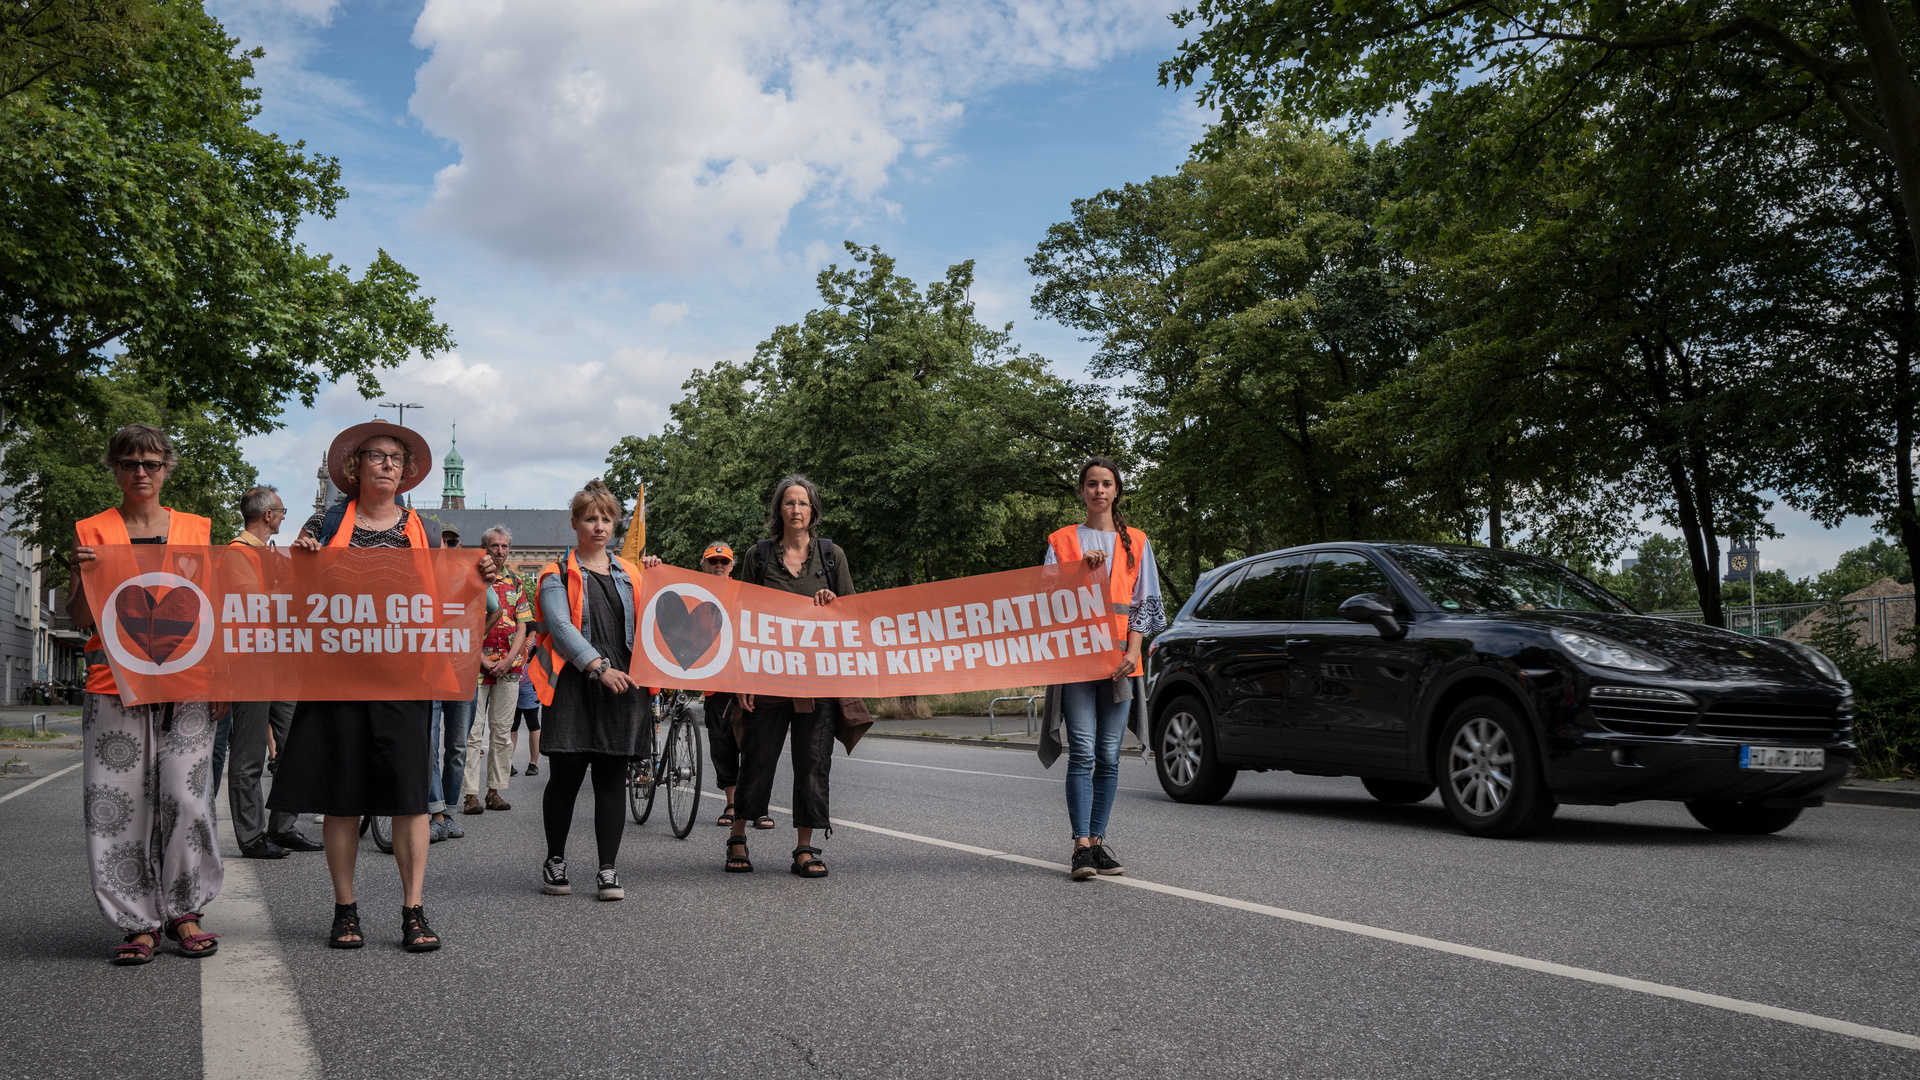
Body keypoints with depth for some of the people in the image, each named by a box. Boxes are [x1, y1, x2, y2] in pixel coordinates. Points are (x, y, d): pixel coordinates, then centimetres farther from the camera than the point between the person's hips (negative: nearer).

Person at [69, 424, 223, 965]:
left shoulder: (197, 529, 12)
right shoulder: (92, 532, 10)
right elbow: (79, 617, 8)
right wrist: (85, 577, -11)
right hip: (114, 681, 0)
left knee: (185, 797, -6)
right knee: (119, 803, -3)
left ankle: (183, 911, 10)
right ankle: (139, 923, 6)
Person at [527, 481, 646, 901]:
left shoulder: (629, 574, 18)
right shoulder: (558, 575, 4)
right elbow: (561, 626, -10)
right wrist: (599, 666, -21)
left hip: (620, 688, 3)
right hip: (572, 688, -3)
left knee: (612, 779, 2)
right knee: (565, 776, 0)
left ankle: (608, 870, 6)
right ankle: (555, 862, 18)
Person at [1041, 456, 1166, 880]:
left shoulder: (1135, 542, 14)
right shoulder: (1062, 541, 11)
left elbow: (1144, 602, 9)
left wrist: (1133, 651, -4)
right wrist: (1085, 570, -9)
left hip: (1119, 659, 2)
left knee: (1109, 754, 2)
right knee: (1082, 753, -10)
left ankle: (1098, 839, 9)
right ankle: (1082, 845, -11)